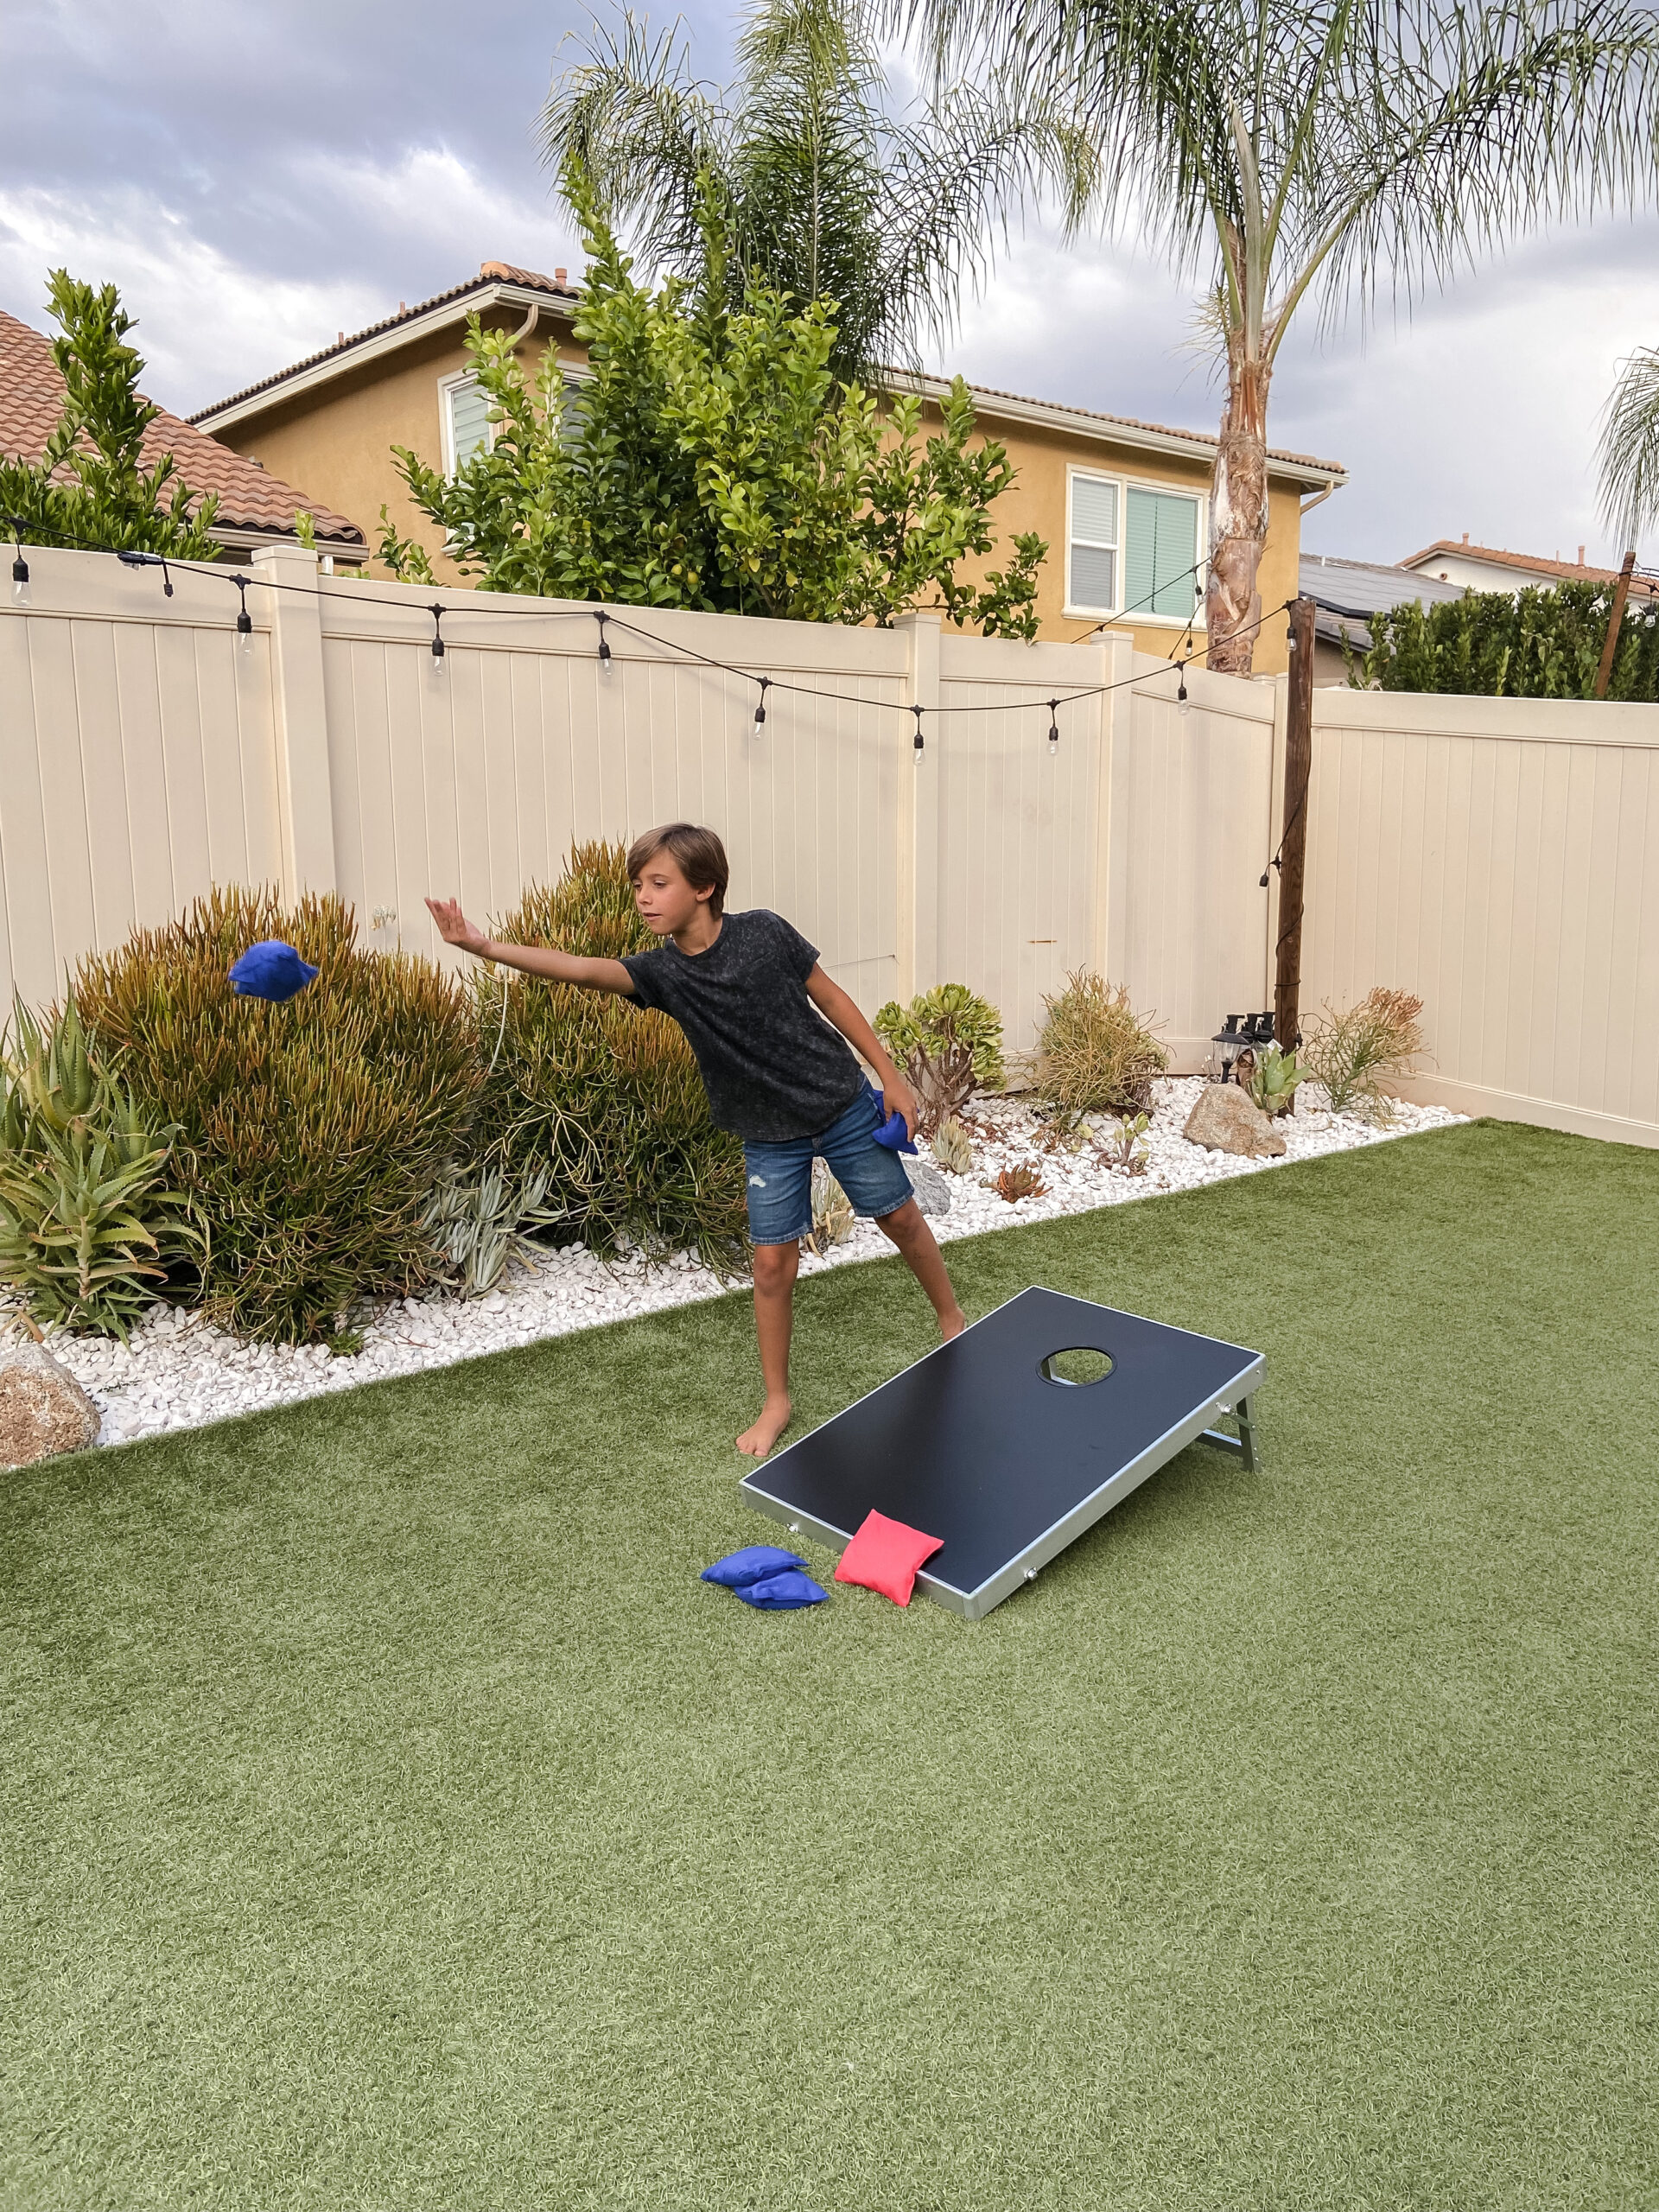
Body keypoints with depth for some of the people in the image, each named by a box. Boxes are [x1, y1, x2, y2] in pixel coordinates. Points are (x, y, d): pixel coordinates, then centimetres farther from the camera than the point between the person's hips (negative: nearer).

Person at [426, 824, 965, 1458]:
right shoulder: (661, 971, -15)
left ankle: (953, 1320, 40)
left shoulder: (764, 932, -17)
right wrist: (484, 946, -47)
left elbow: (831, 998, -5)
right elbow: (583, 970, -32)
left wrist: (890, 1076, -2)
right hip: (769, 1137, 1)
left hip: (840, 1102, -1)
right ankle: (777, 1403, 17)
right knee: (773, 1262, -1)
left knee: (899, 1218, 12)